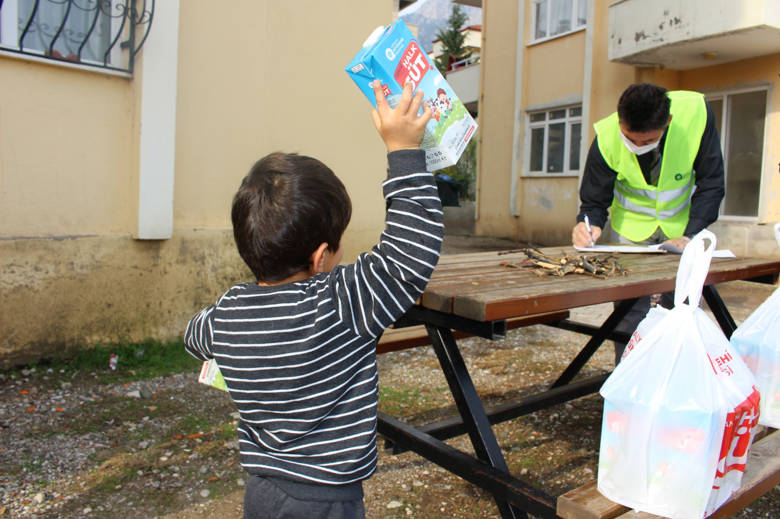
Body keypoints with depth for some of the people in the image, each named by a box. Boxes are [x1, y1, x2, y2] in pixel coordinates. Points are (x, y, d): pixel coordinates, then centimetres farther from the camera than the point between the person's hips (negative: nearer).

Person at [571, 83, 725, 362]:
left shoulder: (697, 113, -25)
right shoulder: (606, 137, -26)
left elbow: (710, 184, -14)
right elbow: (594, 200, -14)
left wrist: (690, 235, -23)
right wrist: (589, 225, -36)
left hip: (680, 225, 1)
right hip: (630, 226, -1)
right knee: (629, 308, -6)